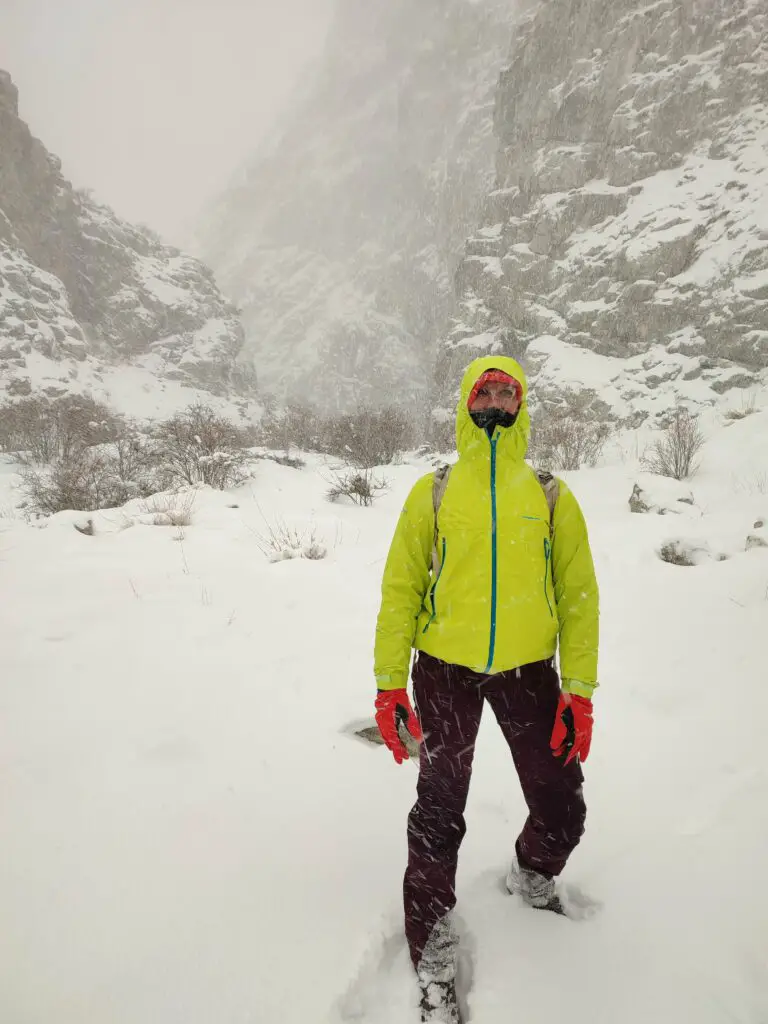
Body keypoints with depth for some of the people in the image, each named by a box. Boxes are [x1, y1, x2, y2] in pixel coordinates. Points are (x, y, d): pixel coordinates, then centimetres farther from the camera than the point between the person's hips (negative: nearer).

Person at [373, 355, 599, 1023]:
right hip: (446, 669, -1)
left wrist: (580, 690, -2)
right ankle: (434, 953, 30)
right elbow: (400, 588, -1)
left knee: (562, 809, 10)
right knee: (439, 816, 8)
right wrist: (389, 684, -4)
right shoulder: (434, 492, -1)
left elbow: (578, 593, 2)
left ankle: (532, 879, 45)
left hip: (529, 670, 2)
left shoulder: (550, 494, 2)